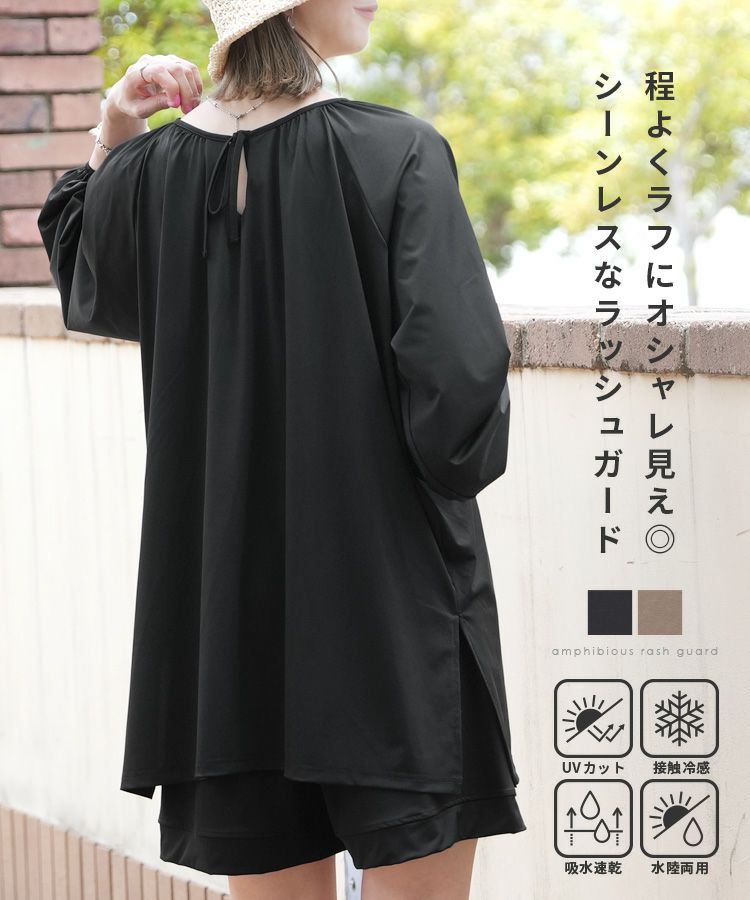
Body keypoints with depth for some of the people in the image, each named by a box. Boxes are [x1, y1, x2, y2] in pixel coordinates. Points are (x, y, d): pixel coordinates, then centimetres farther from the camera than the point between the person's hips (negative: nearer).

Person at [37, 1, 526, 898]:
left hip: (230, 614, 4)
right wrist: (455, 464, 2)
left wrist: (110, 135, 11)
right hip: (395, 609, -4)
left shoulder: (151, 168, -1)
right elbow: (459, 379, -19)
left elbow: (84, 288, 21)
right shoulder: (396, 155, -15)